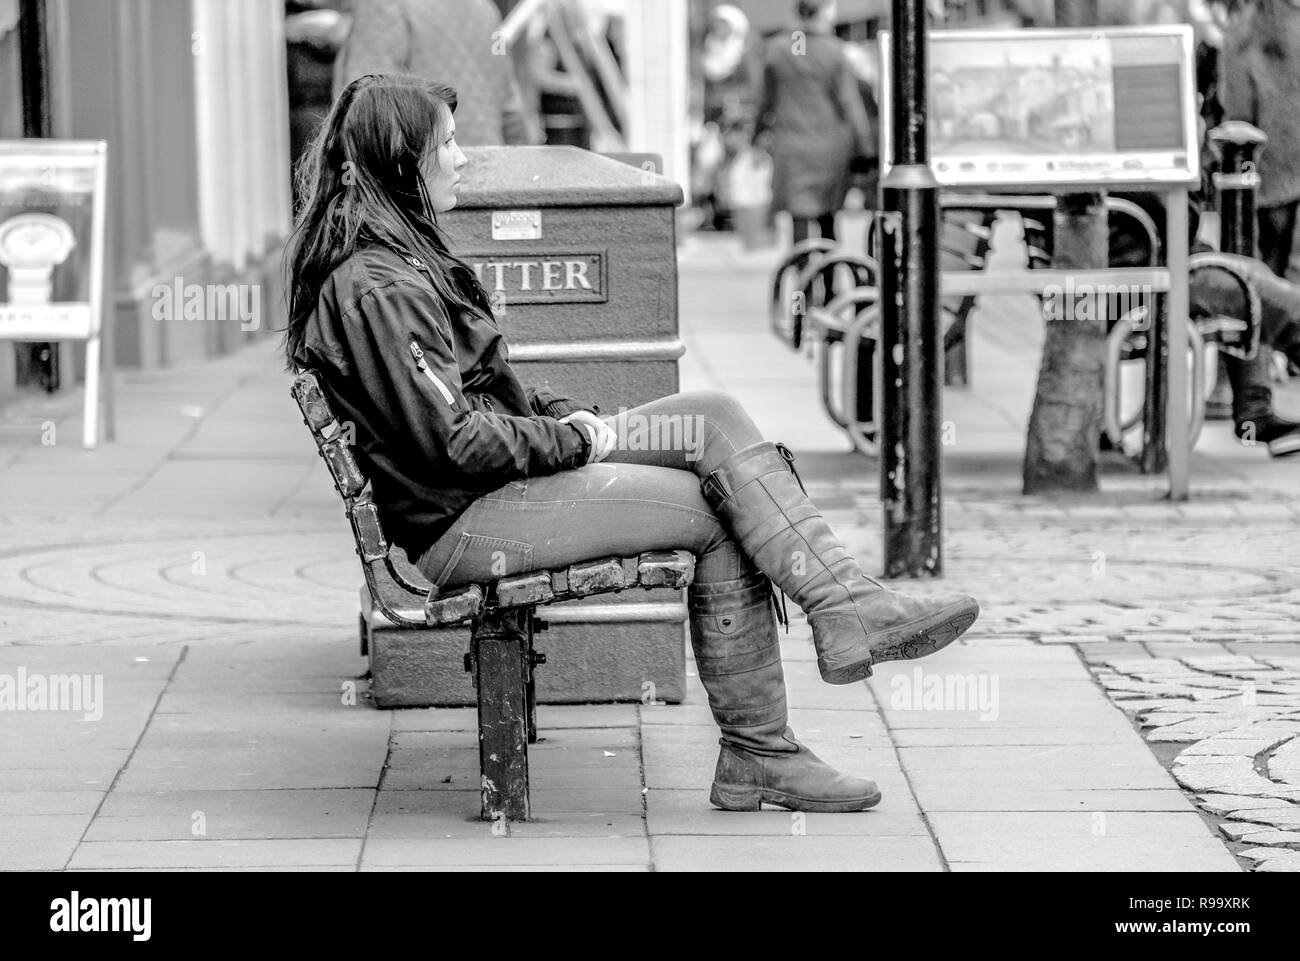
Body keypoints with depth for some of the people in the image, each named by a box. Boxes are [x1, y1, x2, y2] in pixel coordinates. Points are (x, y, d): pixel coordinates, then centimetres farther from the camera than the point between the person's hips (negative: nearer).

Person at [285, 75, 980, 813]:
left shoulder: (400, 255, 15)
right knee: (719, 513, -10)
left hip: (511, 470, 10)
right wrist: (575, 439, -10)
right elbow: (453, 439, -23)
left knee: (714, 416, -3)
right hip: (461, 523, -10)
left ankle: (849, 608, -8)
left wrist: (565, 415, 7)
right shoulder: (373, 289, -19)